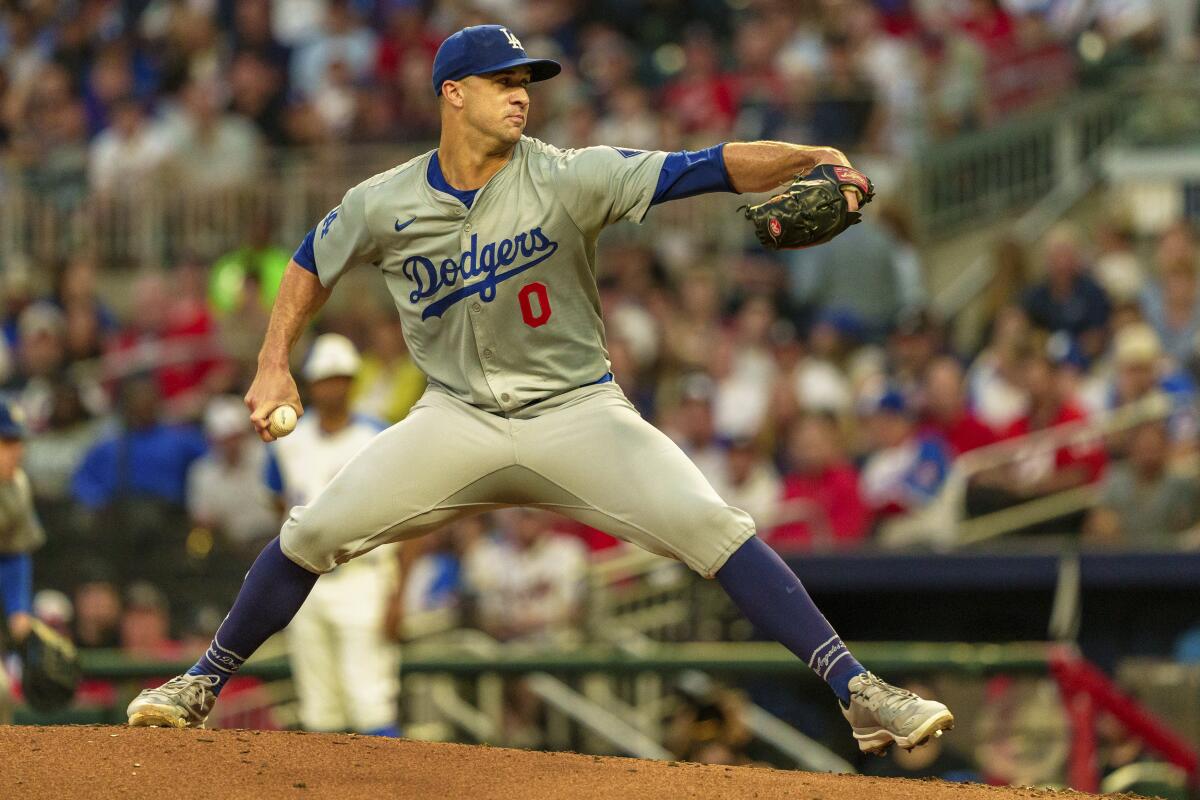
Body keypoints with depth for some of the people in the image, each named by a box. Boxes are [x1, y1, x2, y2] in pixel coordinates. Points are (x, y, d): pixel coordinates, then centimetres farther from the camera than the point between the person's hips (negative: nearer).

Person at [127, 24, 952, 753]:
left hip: (576, 412, -2)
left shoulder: (567, 179, -14)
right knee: (314, 532, -7)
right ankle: (204, 684, 16)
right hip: (459, 418, 2)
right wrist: (274, 365, 4)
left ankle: (859, 693, -20)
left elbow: (712, 169, -23)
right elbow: (313, 264, 15)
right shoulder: (384, 205, -6)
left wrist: (809, 158, -39)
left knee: (714, 528, -20)